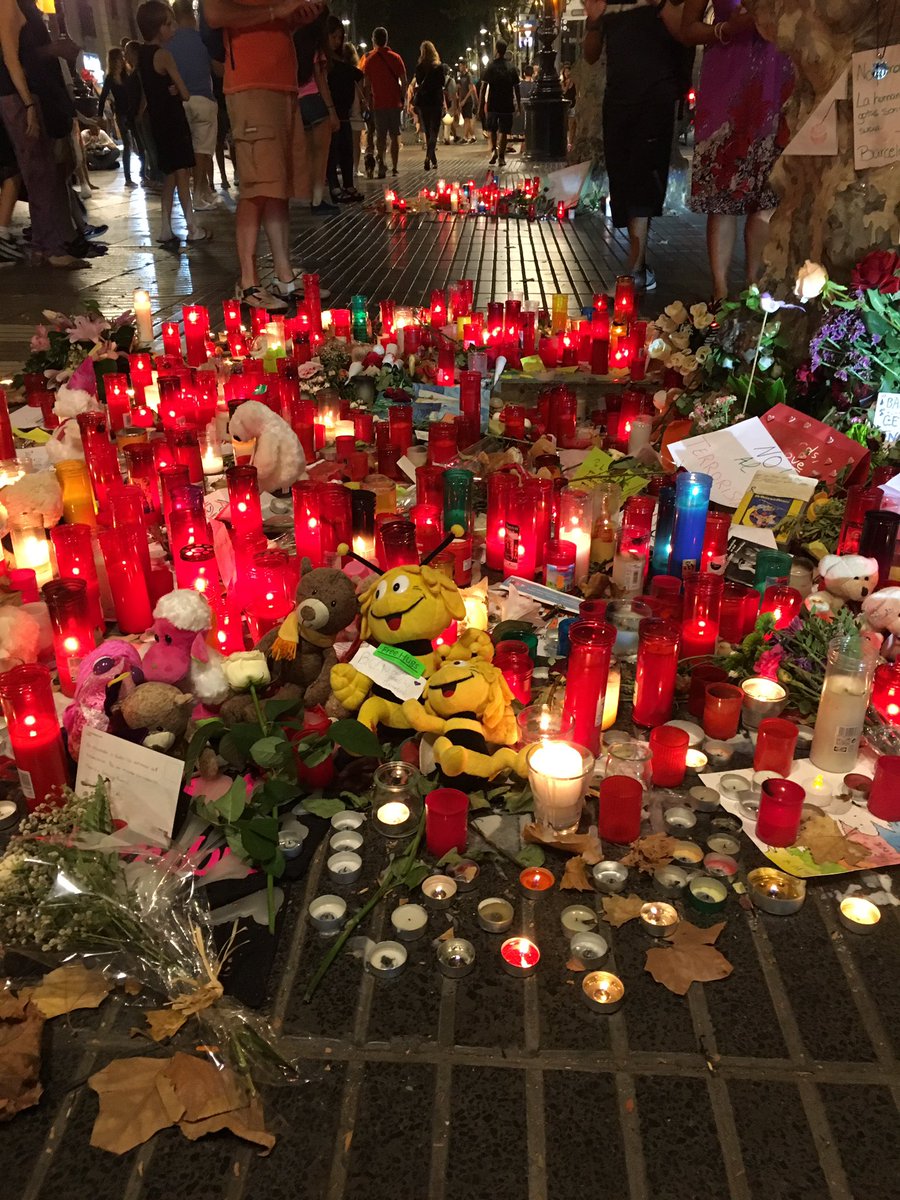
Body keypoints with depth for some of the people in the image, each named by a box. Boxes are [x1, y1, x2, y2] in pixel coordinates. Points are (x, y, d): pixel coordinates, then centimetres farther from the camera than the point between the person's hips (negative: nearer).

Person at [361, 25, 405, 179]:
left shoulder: (369, 59, 0)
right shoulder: (395, 58, 1)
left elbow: (367, 85, -1)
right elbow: (404, 82, 0)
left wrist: (369, 103, 6)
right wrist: (402, 99, 9)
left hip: (378, 103, 0)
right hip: (395, 103, 1)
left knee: (381, 136, 3)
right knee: (394, 136, 9)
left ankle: (381, 161, -19)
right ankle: (394, 168, 9)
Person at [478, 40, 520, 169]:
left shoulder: (490, 67, -4)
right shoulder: (512, 68, 4)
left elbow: (483, 87, -7)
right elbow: (516, 88, 6)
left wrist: (480, 105, -3)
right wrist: (519, 105, 14)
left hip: (492, 104, -1)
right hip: (507, 105, 1)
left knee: (492, 129, 17)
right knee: (504, 131, 6)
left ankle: (494, 150, 0)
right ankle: (501, 157, 3)